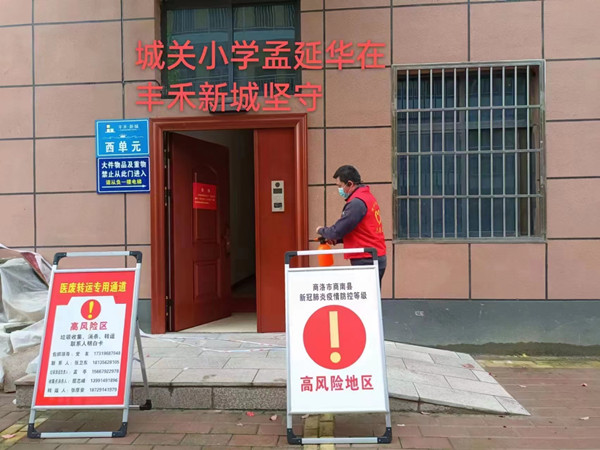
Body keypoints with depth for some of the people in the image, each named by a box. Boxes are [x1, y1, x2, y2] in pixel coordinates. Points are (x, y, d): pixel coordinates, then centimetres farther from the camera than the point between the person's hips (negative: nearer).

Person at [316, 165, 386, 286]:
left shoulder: (357, 202, -17)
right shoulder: (367, 196, 15)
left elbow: (338, 230, -18)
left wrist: (321, 230, 2)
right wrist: (337, 239, 9)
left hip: (366, 261, -10)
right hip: (375, 259, 10)